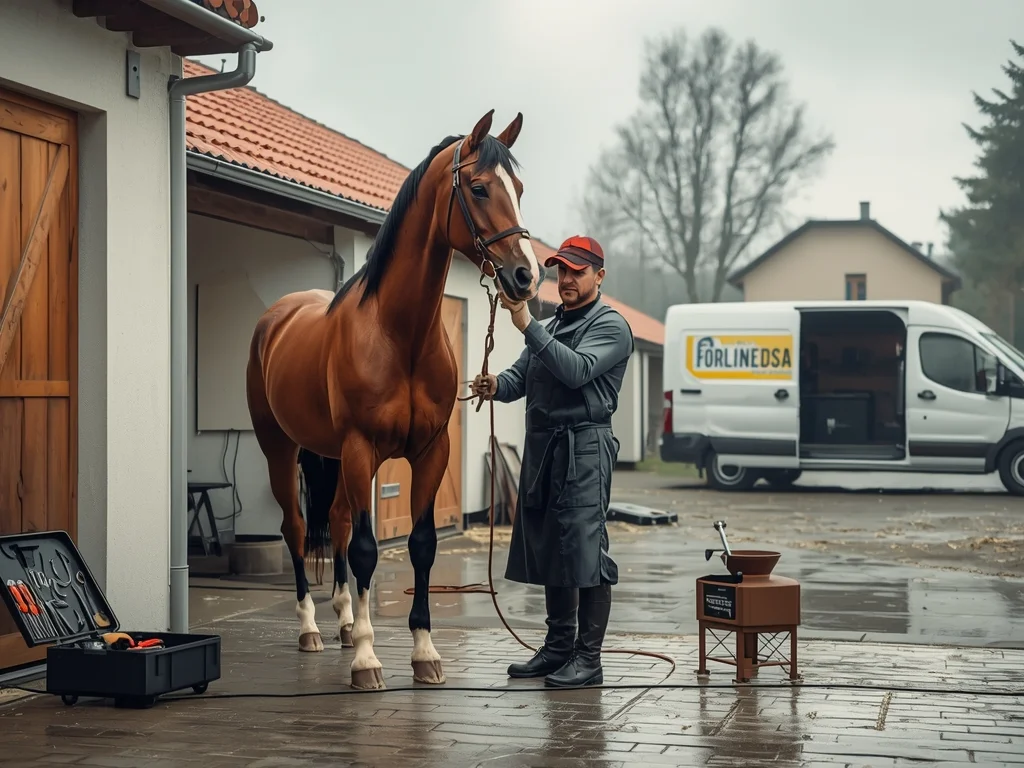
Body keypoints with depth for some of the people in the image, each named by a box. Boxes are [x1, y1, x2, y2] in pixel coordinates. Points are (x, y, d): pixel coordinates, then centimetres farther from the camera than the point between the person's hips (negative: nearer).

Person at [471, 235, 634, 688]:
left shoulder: (610, 326, -3)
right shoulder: (553, 326, 22)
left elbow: (576, 370, -20)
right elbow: (520, 377, 13)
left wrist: (528, 326, -25)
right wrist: (496, 386, -10)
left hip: (584, 447, -8)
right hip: (541, 446, 8)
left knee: (585, 550, -9)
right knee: (547, 550, 12)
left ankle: (588, 658, -5)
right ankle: (558, 647, 22)